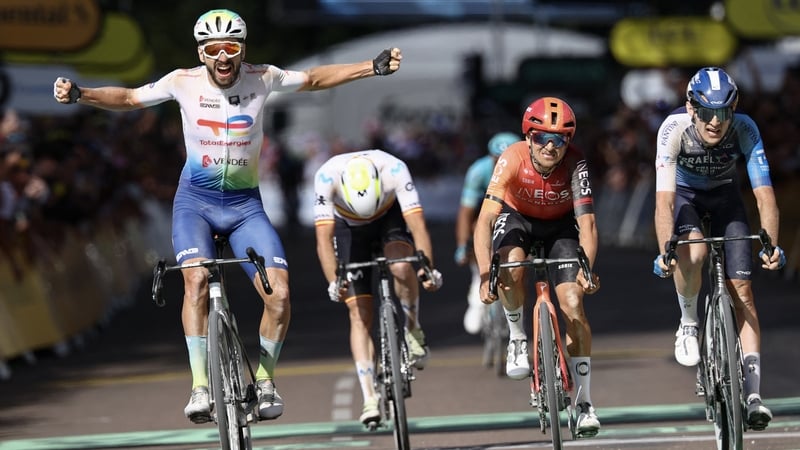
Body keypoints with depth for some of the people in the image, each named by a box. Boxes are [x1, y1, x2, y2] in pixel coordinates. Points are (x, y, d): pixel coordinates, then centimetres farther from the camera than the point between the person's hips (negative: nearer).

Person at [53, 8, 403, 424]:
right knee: (197, 280, -28)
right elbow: (128, 98, -1)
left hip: (245, 204, 1)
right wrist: (79, 94, -17)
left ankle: (264, 380, 11)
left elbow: (314, 79, 5)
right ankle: (200, 387, -24)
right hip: (195, 201, -1)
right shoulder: (184, 82, -9)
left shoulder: (262, 79, -7)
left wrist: (372, 68, -3)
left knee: (280, 295, -13)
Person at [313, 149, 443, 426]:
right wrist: (334, 282, -52)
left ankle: (413, 331, -9)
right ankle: (370, 398, -10)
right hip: (348, 227, 0)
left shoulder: (394, 169, -36)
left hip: (390, 217, 0)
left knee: (401, 266, -34)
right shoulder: (327, 176, -36)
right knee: (360, 313, -10)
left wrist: (428, 268, -53)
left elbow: (417, 225, -40)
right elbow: (324, 238, -38)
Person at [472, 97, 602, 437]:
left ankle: (584, 403, -5)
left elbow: (587, 223, -37)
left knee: (573, 304, -14)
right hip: (517, 218, 0)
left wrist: (587, 269, -54)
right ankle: (517, 337, -6)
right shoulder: (512, 160, -33)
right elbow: (484, 220, -38)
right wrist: (485, 274, -51)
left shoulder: (575, 164, -31)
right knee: (511, 265, -34)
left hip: (560, 224, 1)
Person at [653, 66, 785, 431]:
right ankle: (688, 324, -4)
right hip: (684, 194, -1)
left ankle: (753, 393, -10)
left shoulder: (744, 129, -31)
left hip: (724, 194, 1)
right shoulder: (674, 129, -34)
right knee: (693, 253, -34)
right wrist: (665, 250, -53)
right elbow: (664, 199, -39)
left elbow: (764, 194, -35)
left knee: (742, 288, -10)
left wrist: (772, 245, -49)